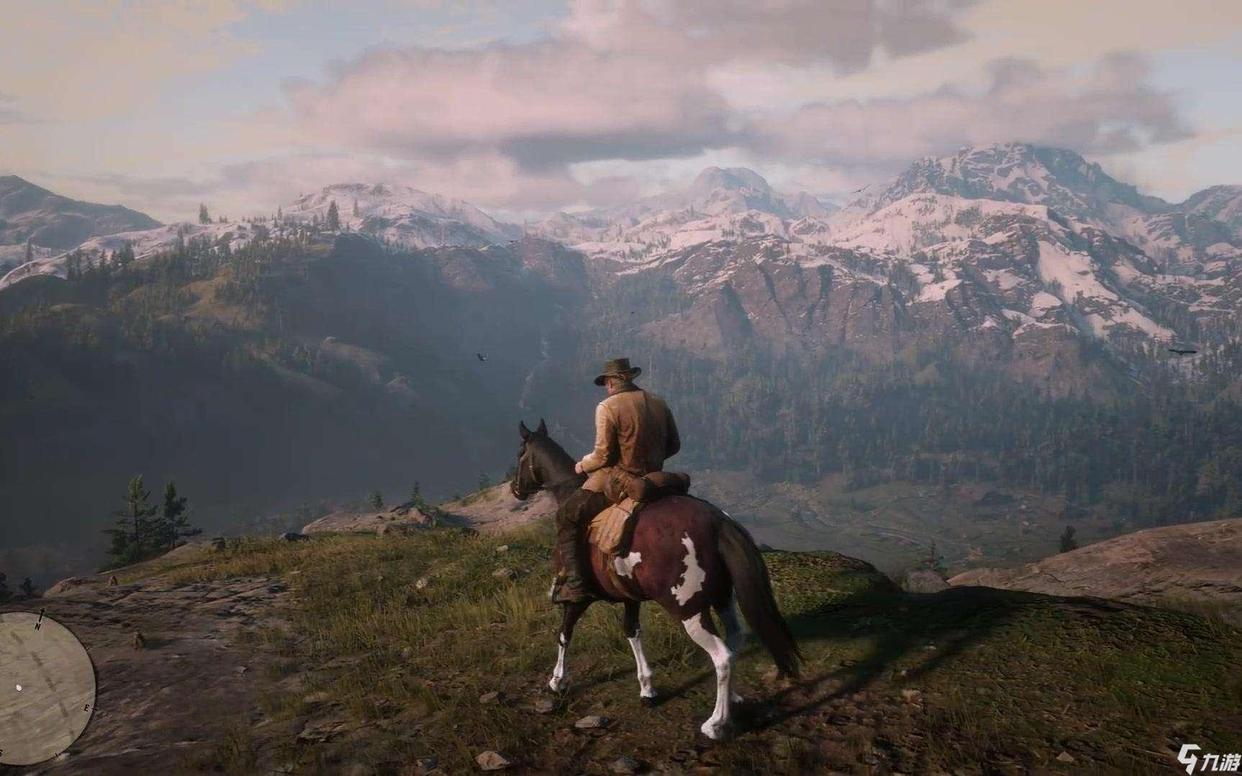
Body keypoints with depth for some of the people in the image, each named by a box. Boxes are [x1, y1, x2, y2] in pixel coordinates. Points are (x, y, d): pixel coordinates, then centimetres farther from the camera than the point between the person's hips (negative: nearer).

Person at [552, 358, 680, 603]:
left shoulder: (608, 407, -11)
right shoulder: (659, 404, 8)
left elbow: (603, 456, -13)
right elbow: (674, 445, 14)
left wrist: (582, 465, 6)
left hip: (618, 481, -6)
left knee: (565, 517, 4)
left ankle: (572, 583, -9)